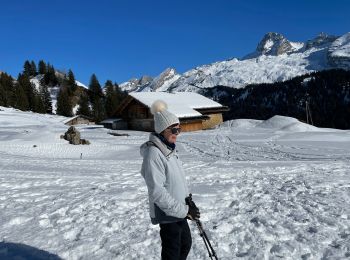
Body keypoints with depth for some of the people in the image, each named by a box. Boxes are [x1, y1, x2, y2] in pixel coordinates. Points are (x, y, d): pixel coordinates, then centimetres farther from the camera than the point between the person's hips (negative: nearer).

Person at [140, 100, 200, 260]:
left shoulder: (169, 148, 5)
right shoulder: (153, 153, -25)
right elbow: (157, 192, -28)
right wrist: (183, 210, -24)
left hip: (179, 210, 9)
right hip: (168, 214, -9)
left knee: (186, 244, 24)